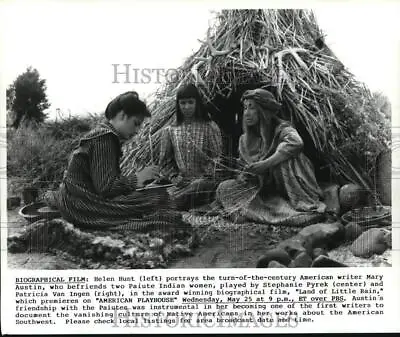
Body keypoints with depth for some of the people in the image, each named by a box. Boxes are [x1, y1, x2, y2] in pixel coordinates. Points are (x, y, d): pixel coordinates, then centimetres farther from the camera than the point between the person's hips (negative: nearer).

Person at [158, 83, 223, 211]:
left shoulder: (210, 127, 7)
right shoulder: (169, 131, 13)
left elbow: (218, 157, 3)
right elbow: (165, 162, 14)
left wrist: (206, 177, -10)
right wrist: (175, 179, -1)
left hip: (204, 180, -2)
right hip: (181, 184, 2)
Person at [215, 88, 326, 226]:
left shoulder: (281, 129, -9)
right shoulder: (245, 140, 10)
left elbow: (295, 143, -34)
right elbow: (245, 167, 19)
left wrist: (265, 164, -35)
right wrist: (244, 176, -6)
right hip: (261, 191, 5)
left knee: (286, 156, -31)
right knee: (224, 188, -11)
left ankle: (302, 205, -28)